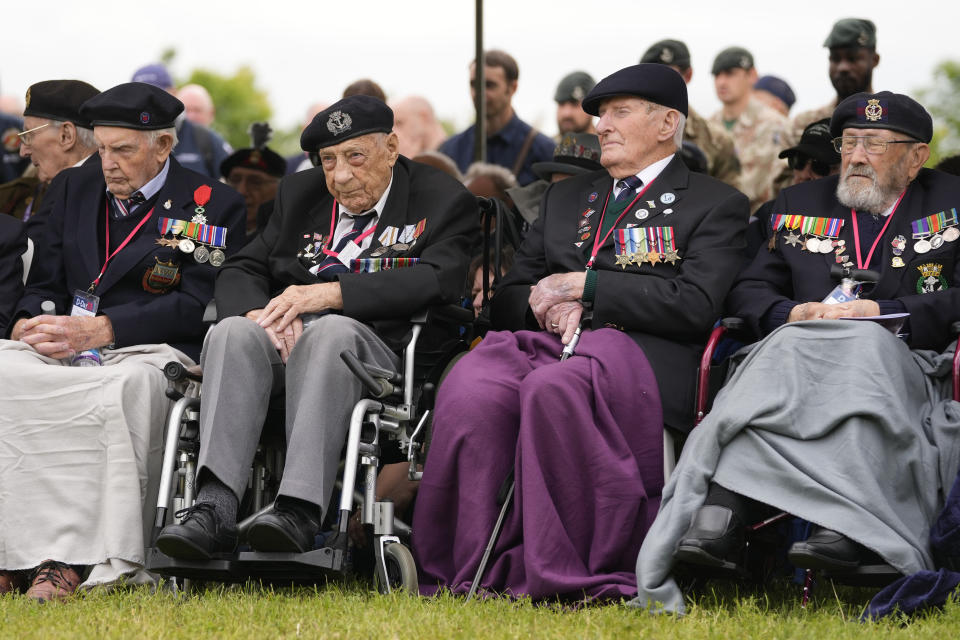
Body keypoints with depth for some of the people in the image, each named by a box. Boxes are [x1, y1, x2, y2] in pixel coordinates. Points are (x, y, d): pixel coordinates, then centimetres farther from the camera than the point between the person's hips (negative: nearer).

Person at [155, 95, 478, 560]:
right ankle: (214, 509, -45)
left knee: (330, 332, -38)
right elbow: (240, 274, 17)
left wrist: (330, 294, -17)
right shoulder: (299, 193, 24)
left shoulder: (443, 202, 8)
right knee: (233, 332, -30)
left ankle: (299, 511, -51)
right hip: (281, 340, 4)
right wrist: (262, 313, -8)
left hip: (373, 344, -4)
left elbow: (436, 280, -11)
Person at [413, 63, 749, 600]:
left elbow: (695, 305, -4)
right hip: (545, 338, 5)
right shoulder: (566, 198, 31)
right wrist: (546, 306, 1)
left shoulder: (716, 204, 13)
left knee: (554, 389, -40)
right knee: (469, 392, -32)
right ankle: (474, 574, -31)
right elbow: (508, 299, 26)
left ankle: (565, 576, -37)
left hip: (635, 350, -5)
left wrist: (582, 286, -4)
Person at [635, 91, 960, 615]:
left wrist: (884, 313, -11)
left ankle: (842, 531, -53)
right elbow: (750, 289, 17)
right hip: (799, 356, 2)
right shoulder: (800, 205, 24)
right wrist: (790, 314, -5)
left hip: (904, 364, -2)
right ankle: (718, 519, -52)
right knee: (784, 352, -33)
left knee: (865, 346, -36)